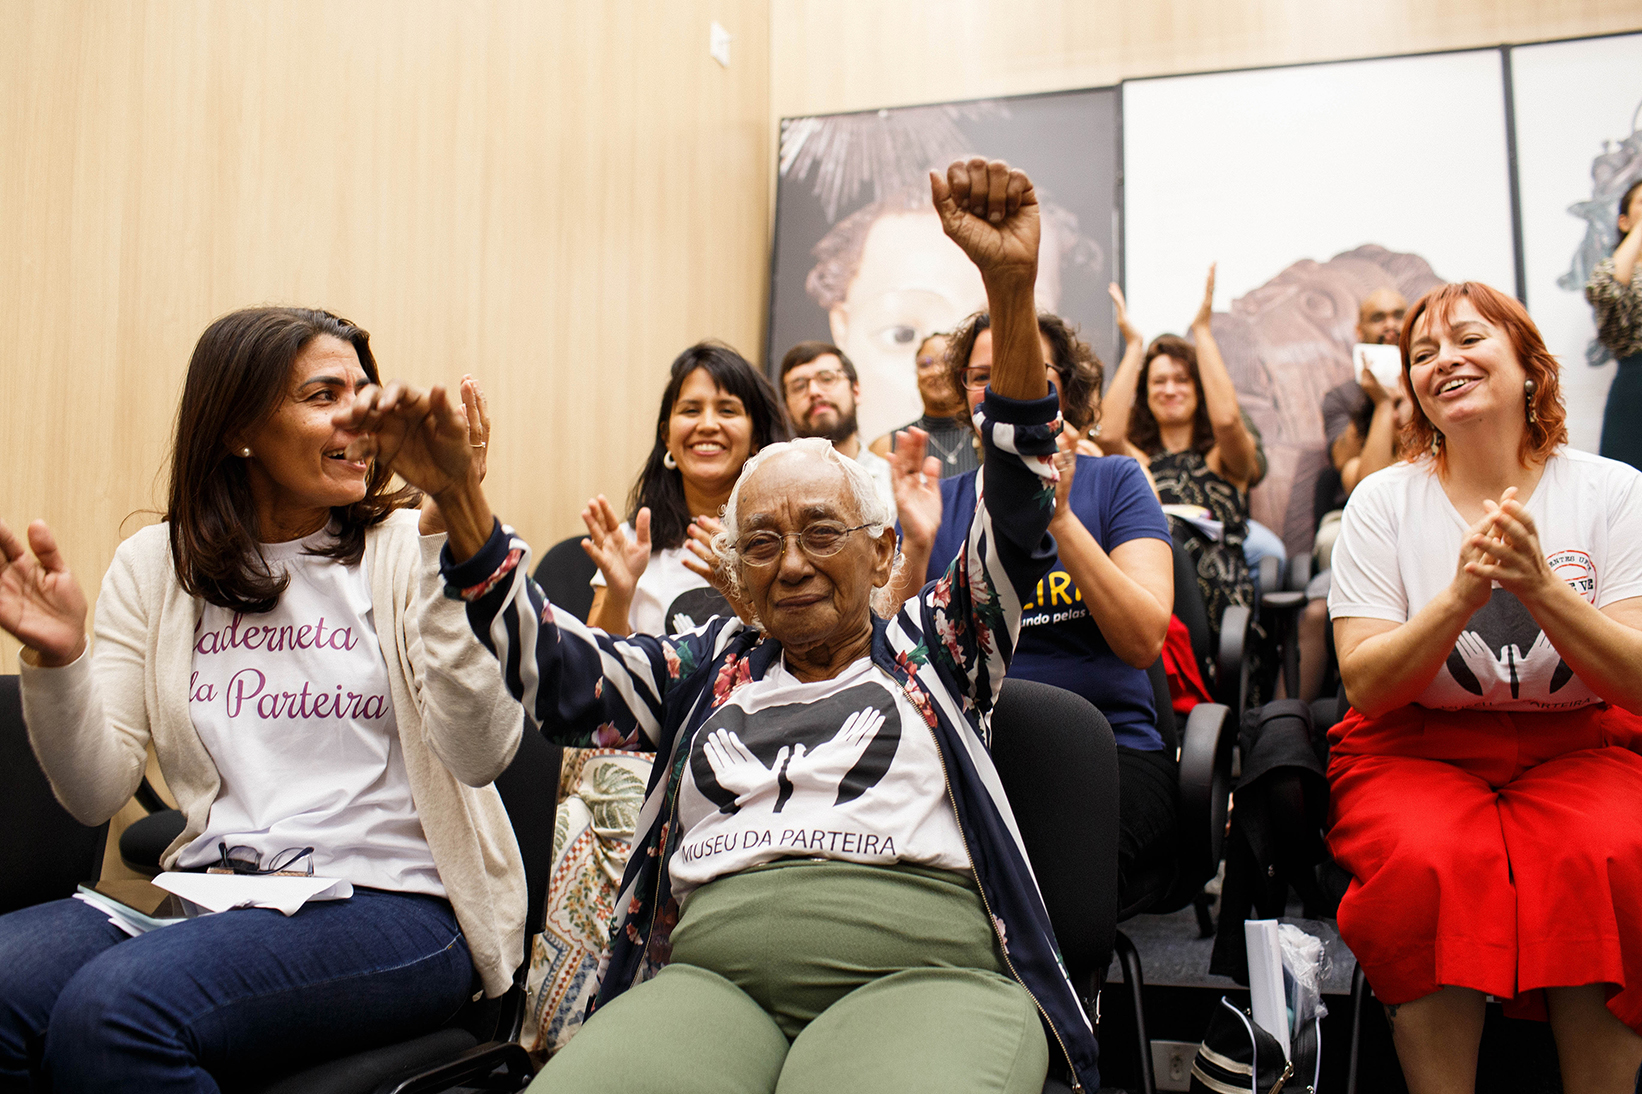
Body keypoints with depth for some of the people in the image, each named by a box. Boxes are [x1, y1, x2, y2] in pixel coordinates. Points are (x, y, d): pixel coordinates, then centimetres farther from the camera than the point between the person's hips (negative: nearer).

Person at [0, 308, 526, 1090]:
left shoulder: (404, 549, -1)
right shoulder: (155, 566, 10)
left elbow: (481, 754, -15)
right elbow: (97, 795, 7)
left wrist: (451, 535, -21)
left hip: (395, 901, -3)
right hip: (212, 883, 4)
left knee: (112, 1007, -28)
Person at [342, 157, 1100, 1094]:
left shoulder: (932, 648, 19)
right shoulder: (707, 668, 25)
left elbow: (1017, 522, 6)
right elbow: (552, 665, 14)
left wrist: (1011, 289, -6)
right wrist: (457, 497, 0)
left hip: (919, 973, -1)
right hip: (708, 974, 2)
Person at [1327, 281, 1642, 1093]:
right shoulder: (1384, 500, 1)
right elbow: (1366, 685, -6)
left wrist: (1540, 585, -22)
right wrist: (1462, 597, -22)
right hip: (1417, 748, 0)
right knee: (1432, 860, -32)